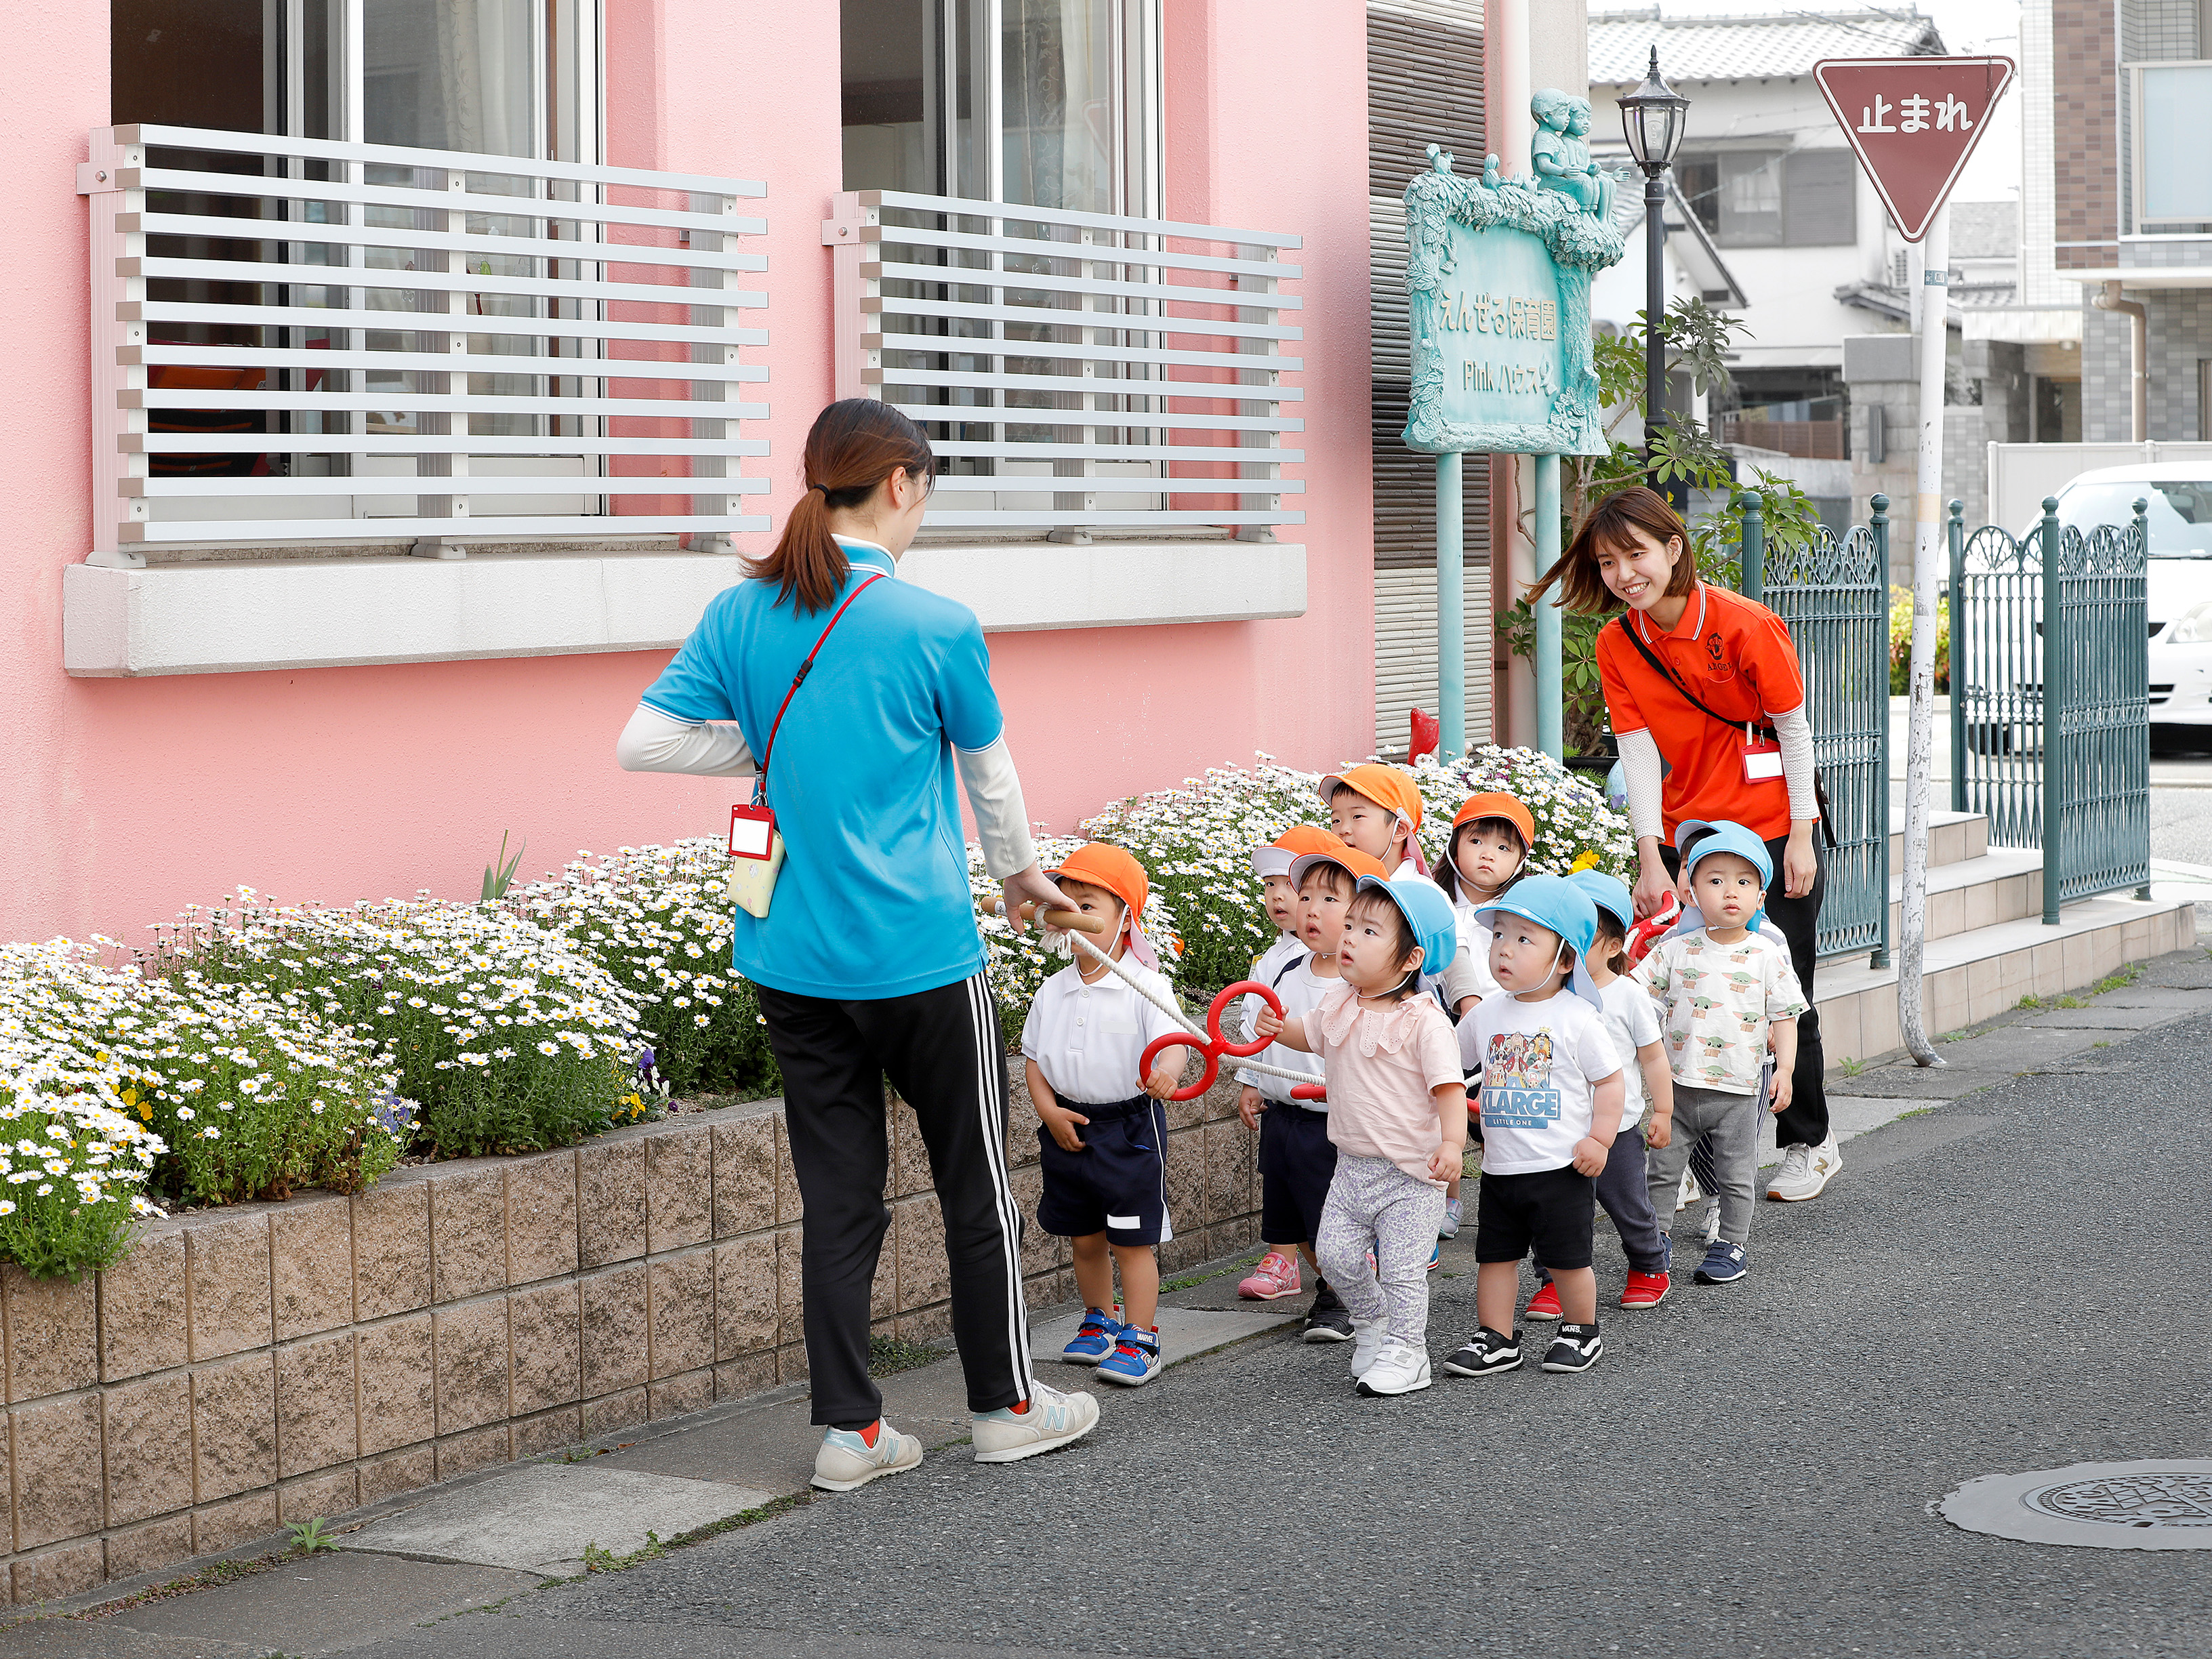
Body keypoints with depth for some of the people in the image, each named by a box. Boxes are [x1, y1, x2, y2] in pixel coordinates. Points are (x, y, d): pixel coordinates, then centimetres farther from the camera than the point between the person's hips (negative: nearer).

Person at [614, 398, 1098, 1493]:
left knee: (838, 1196, 10)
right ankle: (1006, 1406, 23)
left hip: (792, 962, 4)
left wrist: (767, 748, 8)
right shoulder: (937, 629, -10)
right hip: (920, 955, -4)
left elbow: (643, 742, -4)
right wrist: (1020, 872, 25)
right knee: (976, 1183, 12)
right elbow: (990, 775, 6)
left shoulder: (741, 615, 0)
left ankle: (848, 1429, 12)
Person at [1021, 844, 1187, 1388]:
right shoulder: (1052, 991, 4)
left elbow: (1174, 1040, -25)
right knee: (1085, 1238, 17)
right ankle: (1100, 1322, 34)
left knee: (1133, 1240, -1)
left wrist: (1167, 1071, -47)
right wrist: (1049, 1110, -3)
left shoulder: (1146, 987, -13)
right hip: (1068, 1126, 5)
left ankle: (1139, 1340, 7)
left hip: (1129, 1126, -5)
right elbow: (1034, 1057, 11)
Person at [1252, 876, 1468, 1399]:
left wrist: (1452, 1141, -33)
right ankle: (1372, 1320, 30)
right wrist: (1279, 1027, 2)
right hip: (1353, 1165, 6)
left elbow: (1449, 1084, -20)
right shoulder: (1340, 1007, 4)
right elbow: (1309, 1034, 24)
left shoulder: (1423, 1022, -17)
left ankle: (1404, 1353, 12)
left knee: (1401, 1268, -2)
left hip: (1410, 1172, -6)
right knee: (1335, 1253, 6)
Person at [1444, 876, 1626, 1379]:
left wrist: (1600, 1139, -11)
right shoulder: (1489, 1014, 5)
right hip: (1500, 1166, 5)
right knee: (1495, 1256, 7)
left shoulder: (1576, 1018, -9)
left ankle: (1581, 1333, 22)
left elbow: (1609, 1079, -5)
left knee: (1567, 1259, 3)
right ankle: (1496, 1339, 16)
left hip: (1562, 1167, -5)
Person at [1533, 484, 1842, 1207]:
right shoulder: (1617, 644, -4)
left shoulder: (1745, 624, -17)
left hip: (1772, 830, -4)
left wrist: (1800, 840, -10)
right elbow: (1639, 752, -5)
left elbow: (1794, 731, -10)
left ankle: (1809, 1142, 18)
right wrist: (1651, 859, -11)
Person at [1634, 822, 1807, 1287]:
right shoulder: (1677, 951, -1)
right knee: (1663, 1168, 9)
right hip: (1678, 1085, 1)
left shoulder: (1769, 956, -3)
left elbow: (1784, 1017, 0)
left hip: (1737, 1090, -1)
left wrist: (1785, 1069, -9)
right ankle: (1658, 1239, 23)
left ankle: (1732, 1245, 19)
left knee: (1736, 1176, 6)